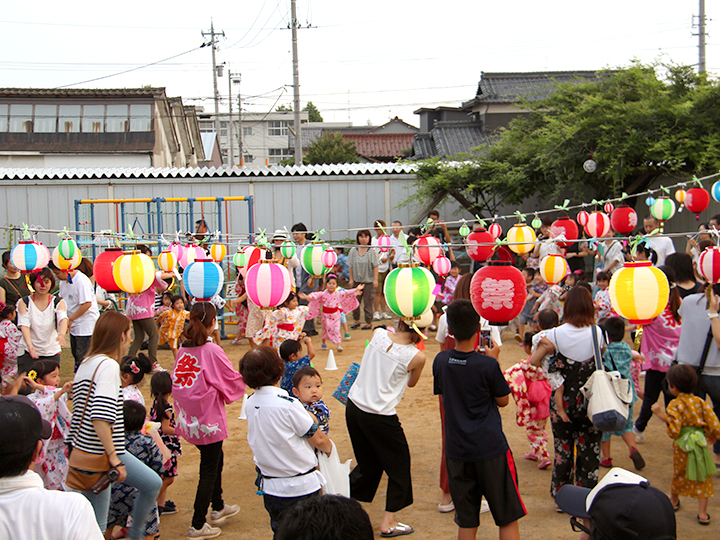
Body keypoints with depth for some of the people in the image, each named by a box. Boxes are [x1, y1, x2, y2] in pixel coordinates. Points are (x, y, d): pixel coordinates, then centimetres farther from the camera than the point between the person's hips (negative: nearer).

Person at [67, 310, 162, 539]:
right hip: (100, 453, -9)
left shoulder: (86, 364, 11)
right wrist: (113, 457, -23)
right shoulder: (108, 366, -17)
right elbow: (100, 417, -26)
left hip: (83, 450, 9)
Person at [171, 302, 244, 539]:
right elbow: (233, 380, -12)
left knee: (215, 458, 25)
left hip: (189, 418, 7)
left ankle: (218, 508, 41)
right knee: (209, 470, 5)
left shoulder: (183, 349, 0)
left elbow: (178, 381, 7)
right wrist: (244, 380, 9)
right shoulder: (212, 351, -19)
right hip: (208, 418, -7)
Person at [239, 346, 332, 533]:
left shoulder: (251, 403, -3)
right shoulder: (288, 405, -23)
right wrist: (329, 447, 10)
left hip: (269, 489, 6)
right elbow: (318, 440, -12)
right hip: (300, 489, -6)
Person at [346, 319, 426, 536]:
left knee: (368, 464, 24)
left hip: (354, 406, 6)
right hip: (380, 417, -6)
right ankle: (388, 522, 17)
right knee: (399, 466, 15)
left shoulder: (378, 334, -4)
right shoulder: (417, 357, -14)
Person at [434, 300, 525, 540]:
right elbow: (503, 400, -1)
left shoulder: (440, 361, -4)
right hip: (490, 449, -4)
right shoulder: (487, 364, -15)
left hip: (456, 450, 4)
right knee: (508, 519, 10)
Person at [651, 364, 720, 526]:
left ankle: (674, 501, 40)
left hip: (682, 445, -2)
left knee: (679, 473, 19)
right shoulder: (700, 402, -3)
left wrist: (662, 415, -19)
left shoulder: (675, 405, -15)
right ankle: (702, 512, 7)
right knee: (703, 478, 8)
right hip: (700, 443, 2)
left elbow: (674, 430, -21)